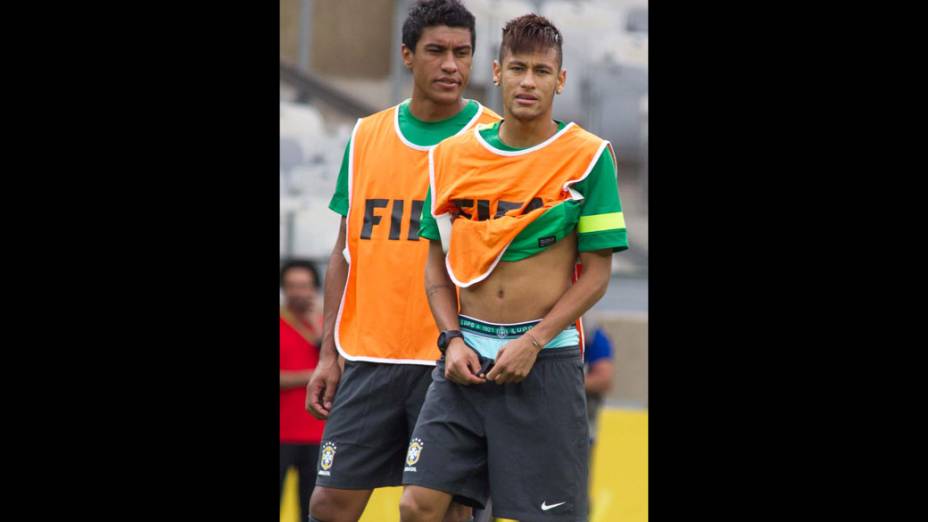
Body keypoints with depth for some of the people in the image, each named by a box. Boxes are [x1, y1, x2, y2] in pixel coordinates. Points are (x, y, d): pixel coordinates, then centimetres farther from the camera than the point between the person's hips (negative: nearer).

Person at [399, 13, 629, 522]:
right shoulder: (453, 156, 7)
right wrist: (453, 340, -1)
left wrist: (534, 342, -13)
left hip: (546, 360, -3)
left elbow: (596, 271, -3)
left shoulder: (587, 157, -3)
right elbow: (437, 262, 14)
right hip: (466, 355, 3)